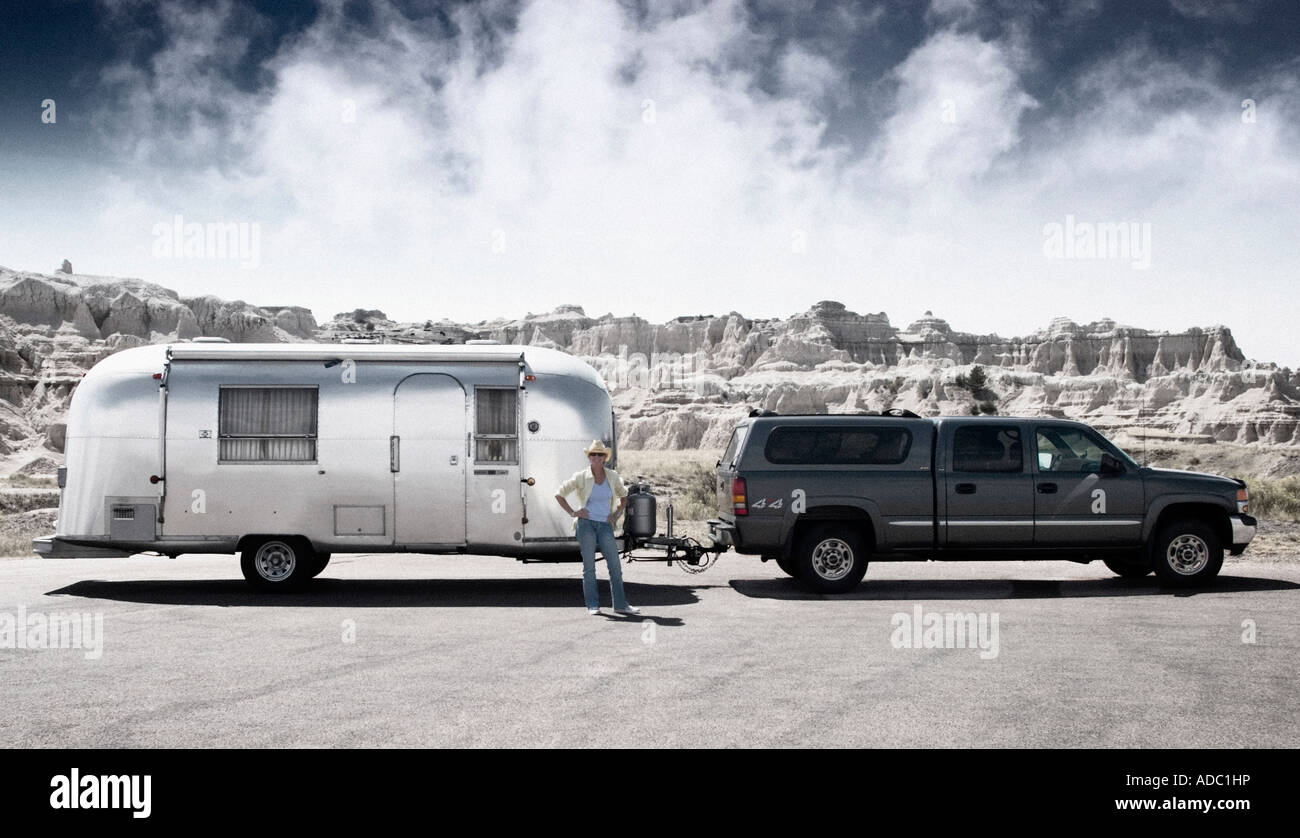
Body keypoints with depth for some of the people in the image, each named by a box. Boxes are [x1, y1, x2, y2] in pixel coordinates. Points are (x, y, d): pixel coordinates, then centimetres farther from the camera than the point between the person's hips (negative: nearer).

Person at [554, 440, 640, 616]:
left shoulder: (612, 476, 7)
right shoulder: (581, 477, -2)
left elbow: (623, 496, 24)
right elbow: (559, 494, 6)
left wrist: (616, 514, 10)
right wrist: (573, 513, -1)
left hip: (605, 526, 3)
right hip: (586, 524, -3)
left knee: (615, 565, -2)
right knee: (589, 566, 0)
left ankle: (620, 604, 3)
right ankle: (592, 605, 6)